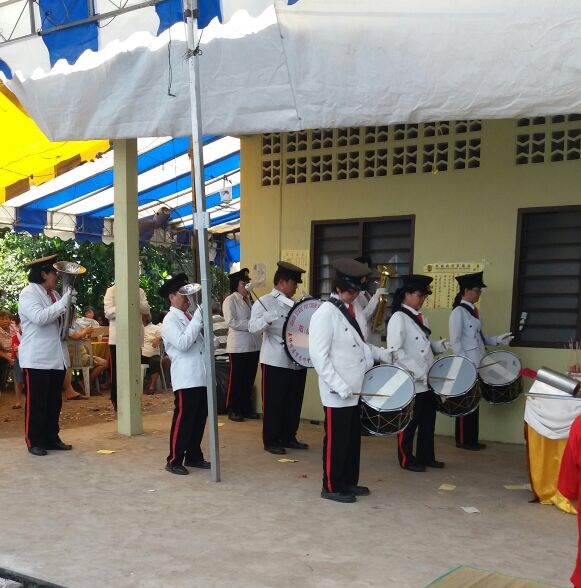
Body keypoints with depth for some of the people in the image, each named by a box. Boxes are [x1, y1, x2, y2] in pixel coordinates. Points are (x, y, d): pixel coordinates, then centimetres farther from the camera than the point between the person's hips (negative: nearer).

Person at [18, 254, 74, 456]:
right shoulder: (28, 293, -9)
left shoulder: (53, 294, 14)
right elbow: (39, 317, -25)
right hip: (37, 359, -8)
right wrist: (63, 303, -24)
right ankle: (34, 442, 7)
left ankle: (51, 438, 20)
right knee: (36, 403, -1)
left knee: (54, 401, 12)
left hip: (57, 357, 8)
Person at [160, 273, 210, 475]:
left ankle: (193, 456, 24)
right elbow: (183, 343, -20)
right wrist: (198, 319, -18)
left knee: (200, 418, 13)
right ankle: (174, 460, 5)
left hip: (201, 377, 8)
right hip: (186, 379, -8)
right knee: (183, 419, -4)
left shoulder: (190, 317, 17)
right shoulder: (170, 320, -6)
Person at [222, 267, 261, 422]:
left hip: (254, 344, 6)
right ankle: (233, 410, 11)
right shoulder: (230, 300, -6)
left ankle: (246, 408, 22)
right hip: (238, 346, -6)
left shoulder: (251, 299, 13)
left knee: (249, 378, 12)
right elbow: (231, 322, -16)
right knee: (236, 379, 1)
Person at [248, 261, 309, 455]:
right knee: (274, 403, 2)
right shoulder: (264, 302, -5)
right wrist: (271, 316, -33)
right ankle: (271, 441, 12)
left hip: (297, 362, 7)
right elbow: (253, 327, -19)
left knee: (294, 402, 13)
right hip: (276, 363, -6)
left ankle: (289, 437, 26)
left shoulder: (294, 304, 15)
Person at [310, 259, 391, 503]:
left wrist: (383, 353, 3)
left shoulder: (355, 310, 9)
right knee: (336, 440, 3)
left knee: (353, 438, 16)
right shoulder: (325, 314, -16)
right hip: (337, 393, -8)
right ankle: (332, 487, 15)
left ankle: (350, 482, 29)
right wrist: (339, 386, -23)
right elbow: (318, 355, -20)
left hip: (355, 389, 8)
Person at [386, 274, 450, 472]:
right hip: (410, 382, -8)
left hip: (428, 381, 8)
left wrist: (440, 345, 0)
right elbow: (396, 351, -20)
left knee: (428, 421, 15)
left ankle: (426, 456, 28)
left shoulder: (420, 317, 12)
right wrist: (418, 372, -23)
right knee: (409, 423, 4)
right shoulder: (398, 318, -13)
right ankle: (407, 460, 17)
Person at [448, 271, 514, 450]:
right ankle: (462, 440, 10)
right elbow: (455, 341, -16)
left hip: (477, 364, 8)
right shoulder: (458, 312, -12)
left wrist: (497, 340, 4)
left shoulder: (474, 311, 13)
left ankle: (472, 439, 20)